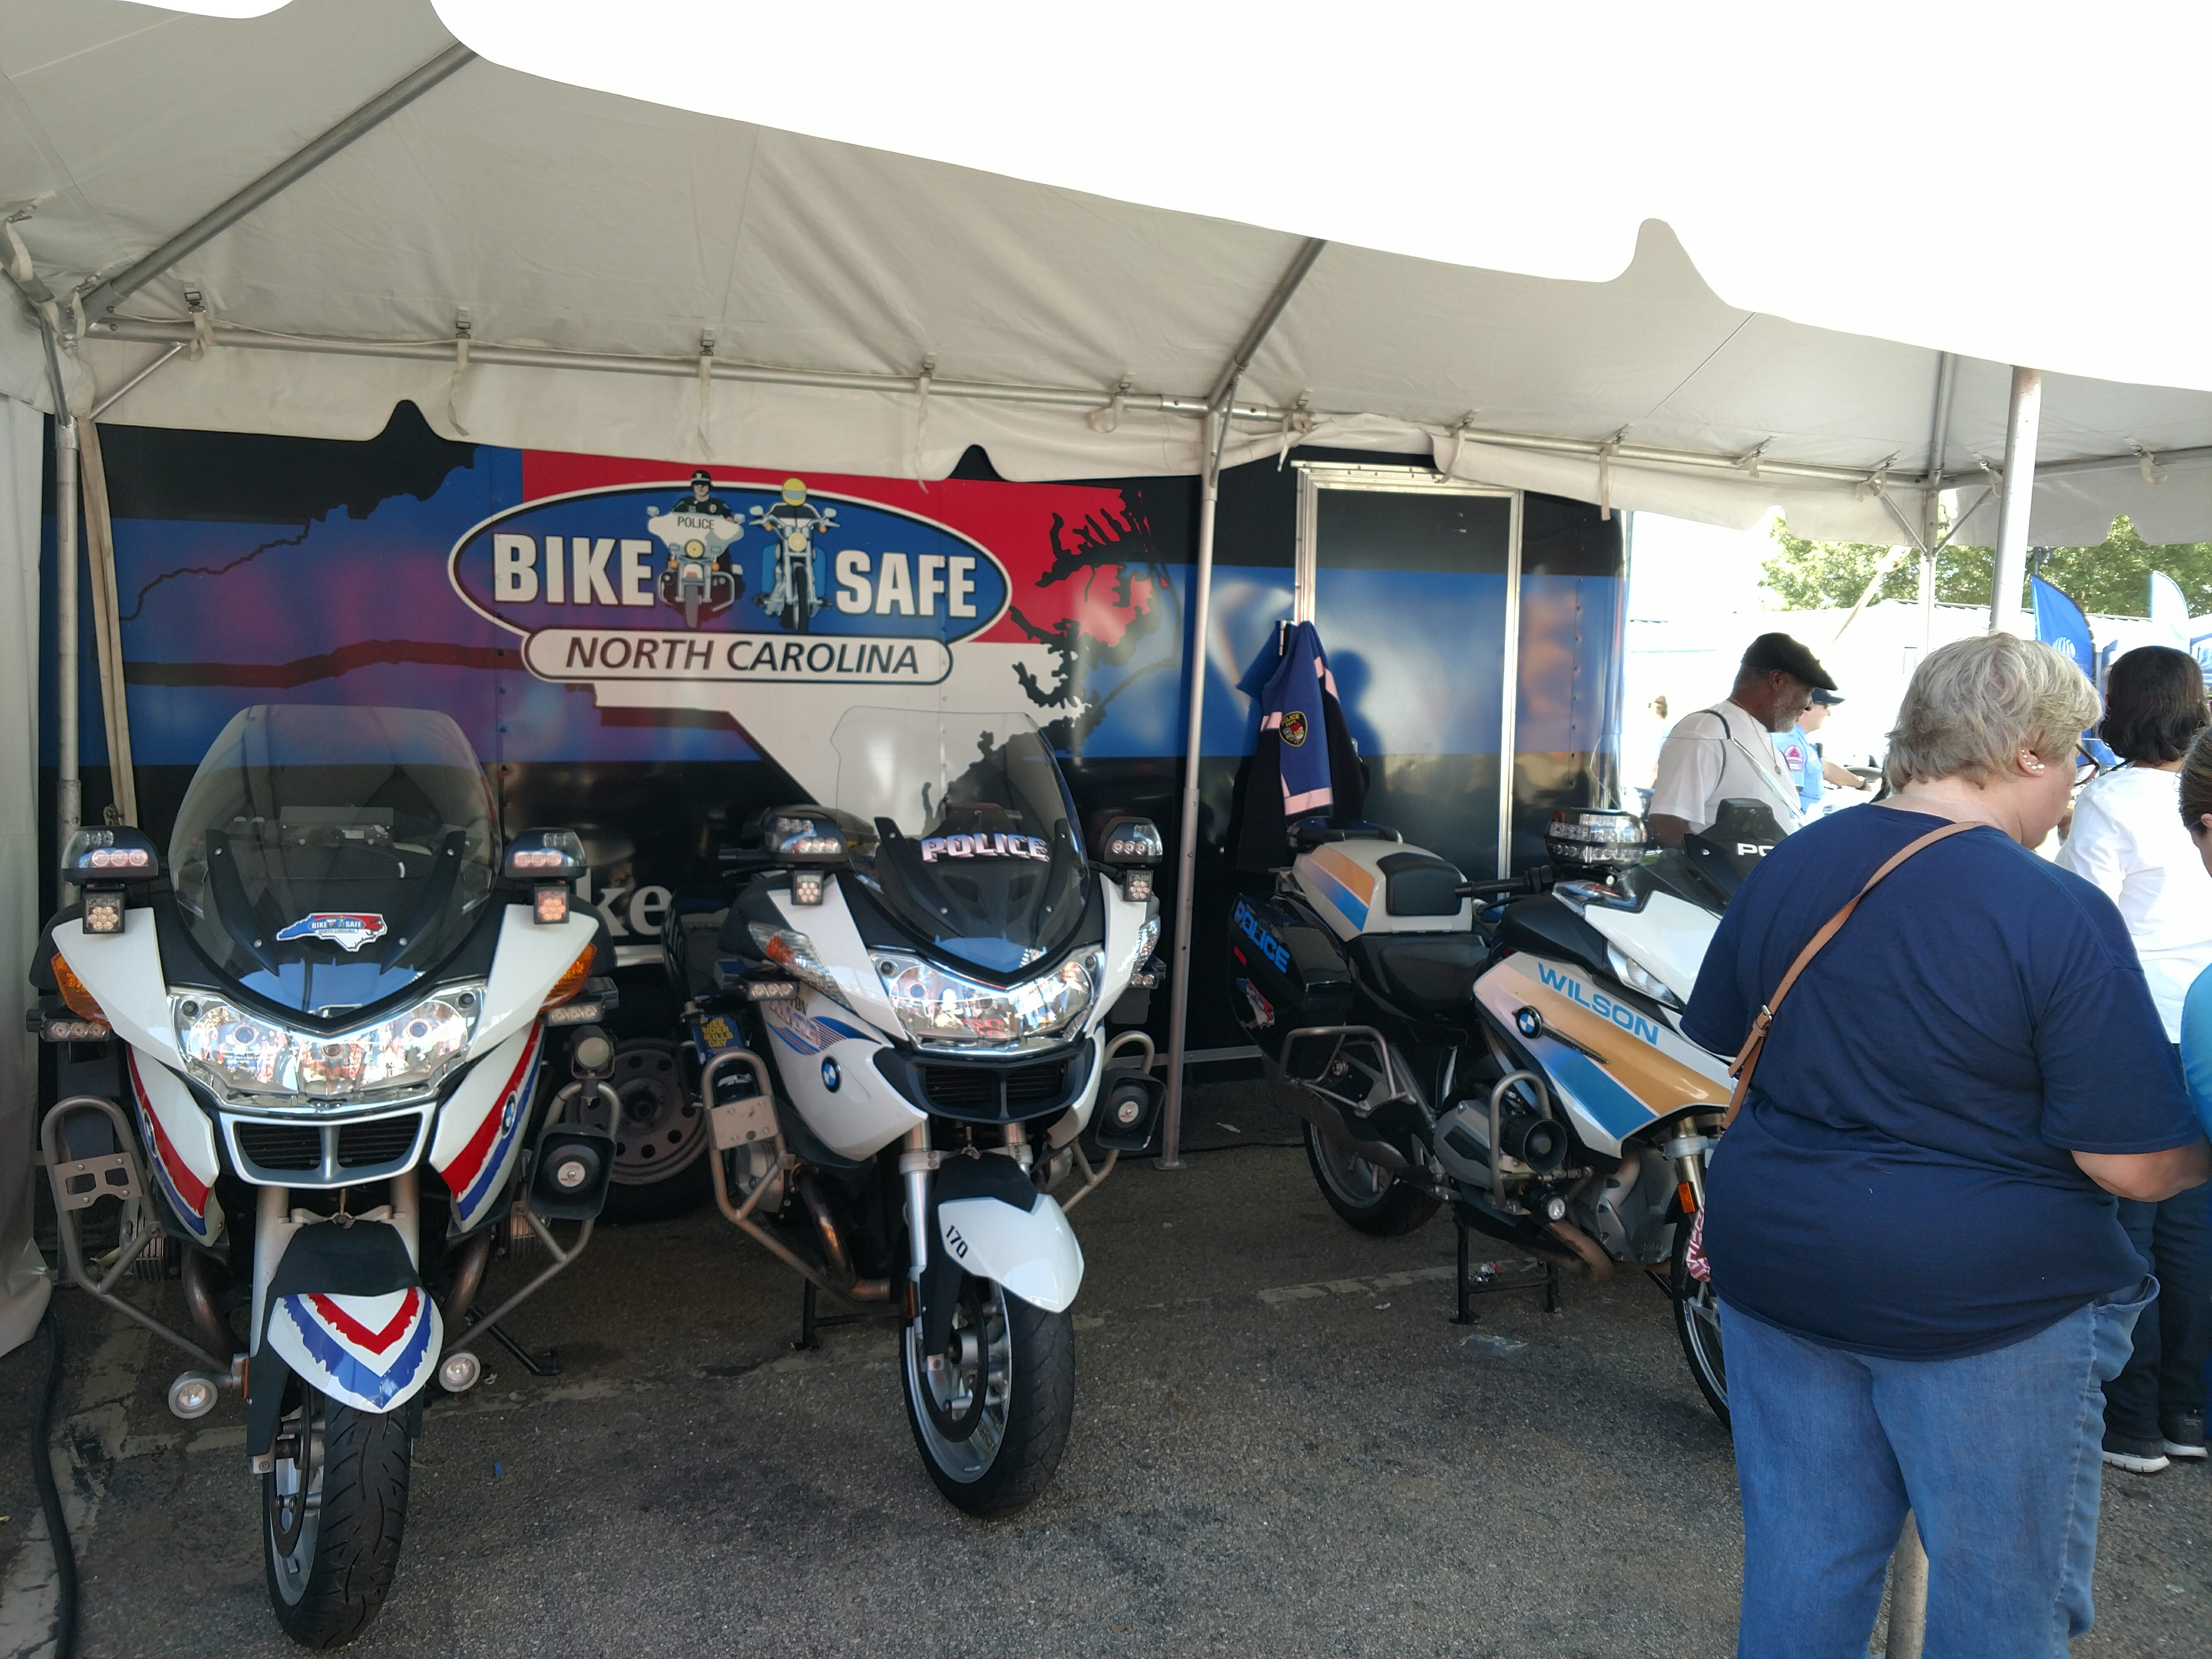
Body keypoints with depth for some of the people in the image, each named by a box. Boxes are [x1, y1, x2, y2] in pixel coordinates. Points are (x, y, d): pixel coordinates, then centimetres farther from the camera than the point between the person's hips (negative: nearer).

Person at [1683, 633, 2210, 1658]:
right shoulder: (2060, 917, -18)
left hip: (1778, 1267, 5)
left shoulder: (1786, 870, 0)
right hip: (1984, 1299, -5)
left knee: (1801, 1568, 18)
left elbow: (1719, 1049, 11)